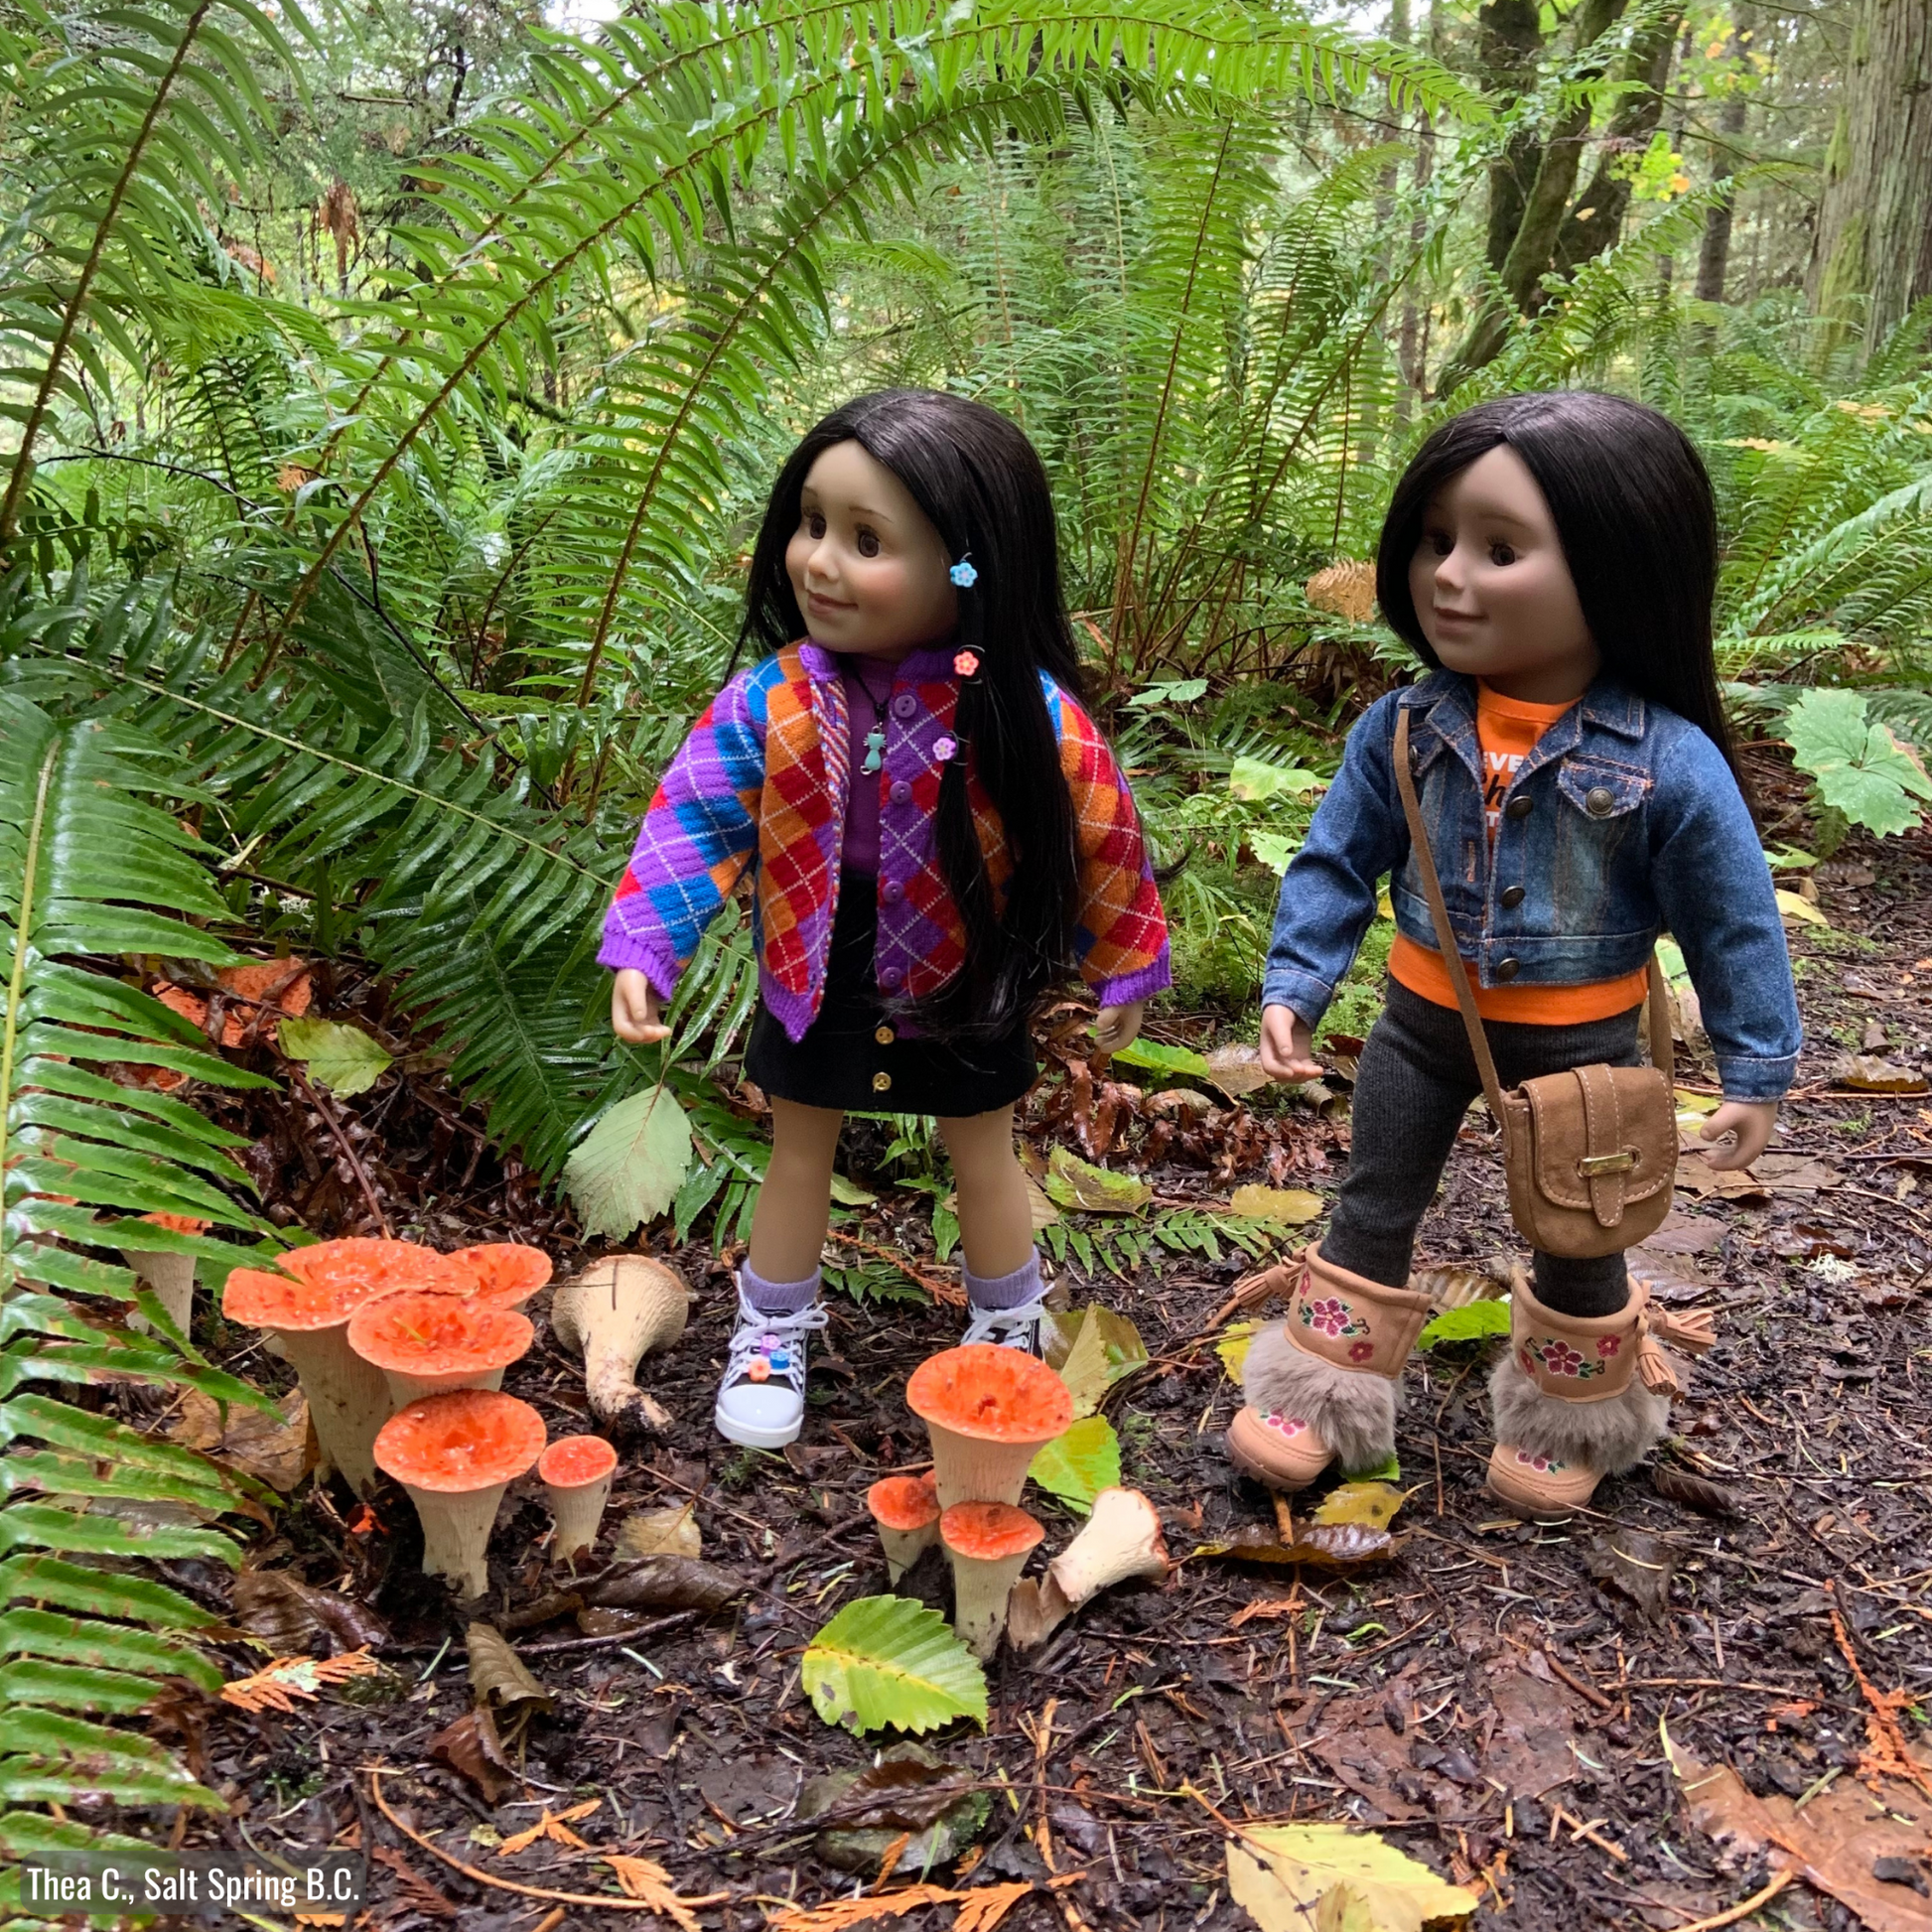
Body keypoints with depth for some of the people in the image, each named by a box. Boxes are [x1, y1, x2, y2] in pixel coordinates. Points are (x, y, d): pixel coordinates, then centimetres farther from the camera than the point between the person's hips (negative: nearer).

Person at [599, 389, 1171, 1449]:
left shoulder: (1028, 716, -23)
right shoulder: (771, 701, -19)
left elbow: (1103, 841, -10)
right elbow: (693, 821, -14)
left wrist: (1124, 972, -1)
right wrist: (642, 950, -23)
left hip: (964, 986, -1)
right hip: (817, 979, 1)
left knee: (983, 1161, 20)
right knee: (798, 1154, 18)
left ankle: (1009, 1334, 45)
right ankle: (772, 1338, 41)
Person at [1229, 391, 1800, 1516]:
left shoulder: (1670, 762, -23)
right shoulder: (1403, 730, -15)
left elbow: (1735, 922, -12)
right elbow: (1337, 864, -3)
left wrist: (1758, 1071, -7)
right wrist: (1294, 987, -9)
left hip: (1581, 1042, -2)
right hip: (1425, 1021, 3)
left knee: (1576, 1239, 17)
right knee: (1372, 1211, 16)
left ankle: (1567, 1423, 42)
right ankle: (1317, 1396, 34)